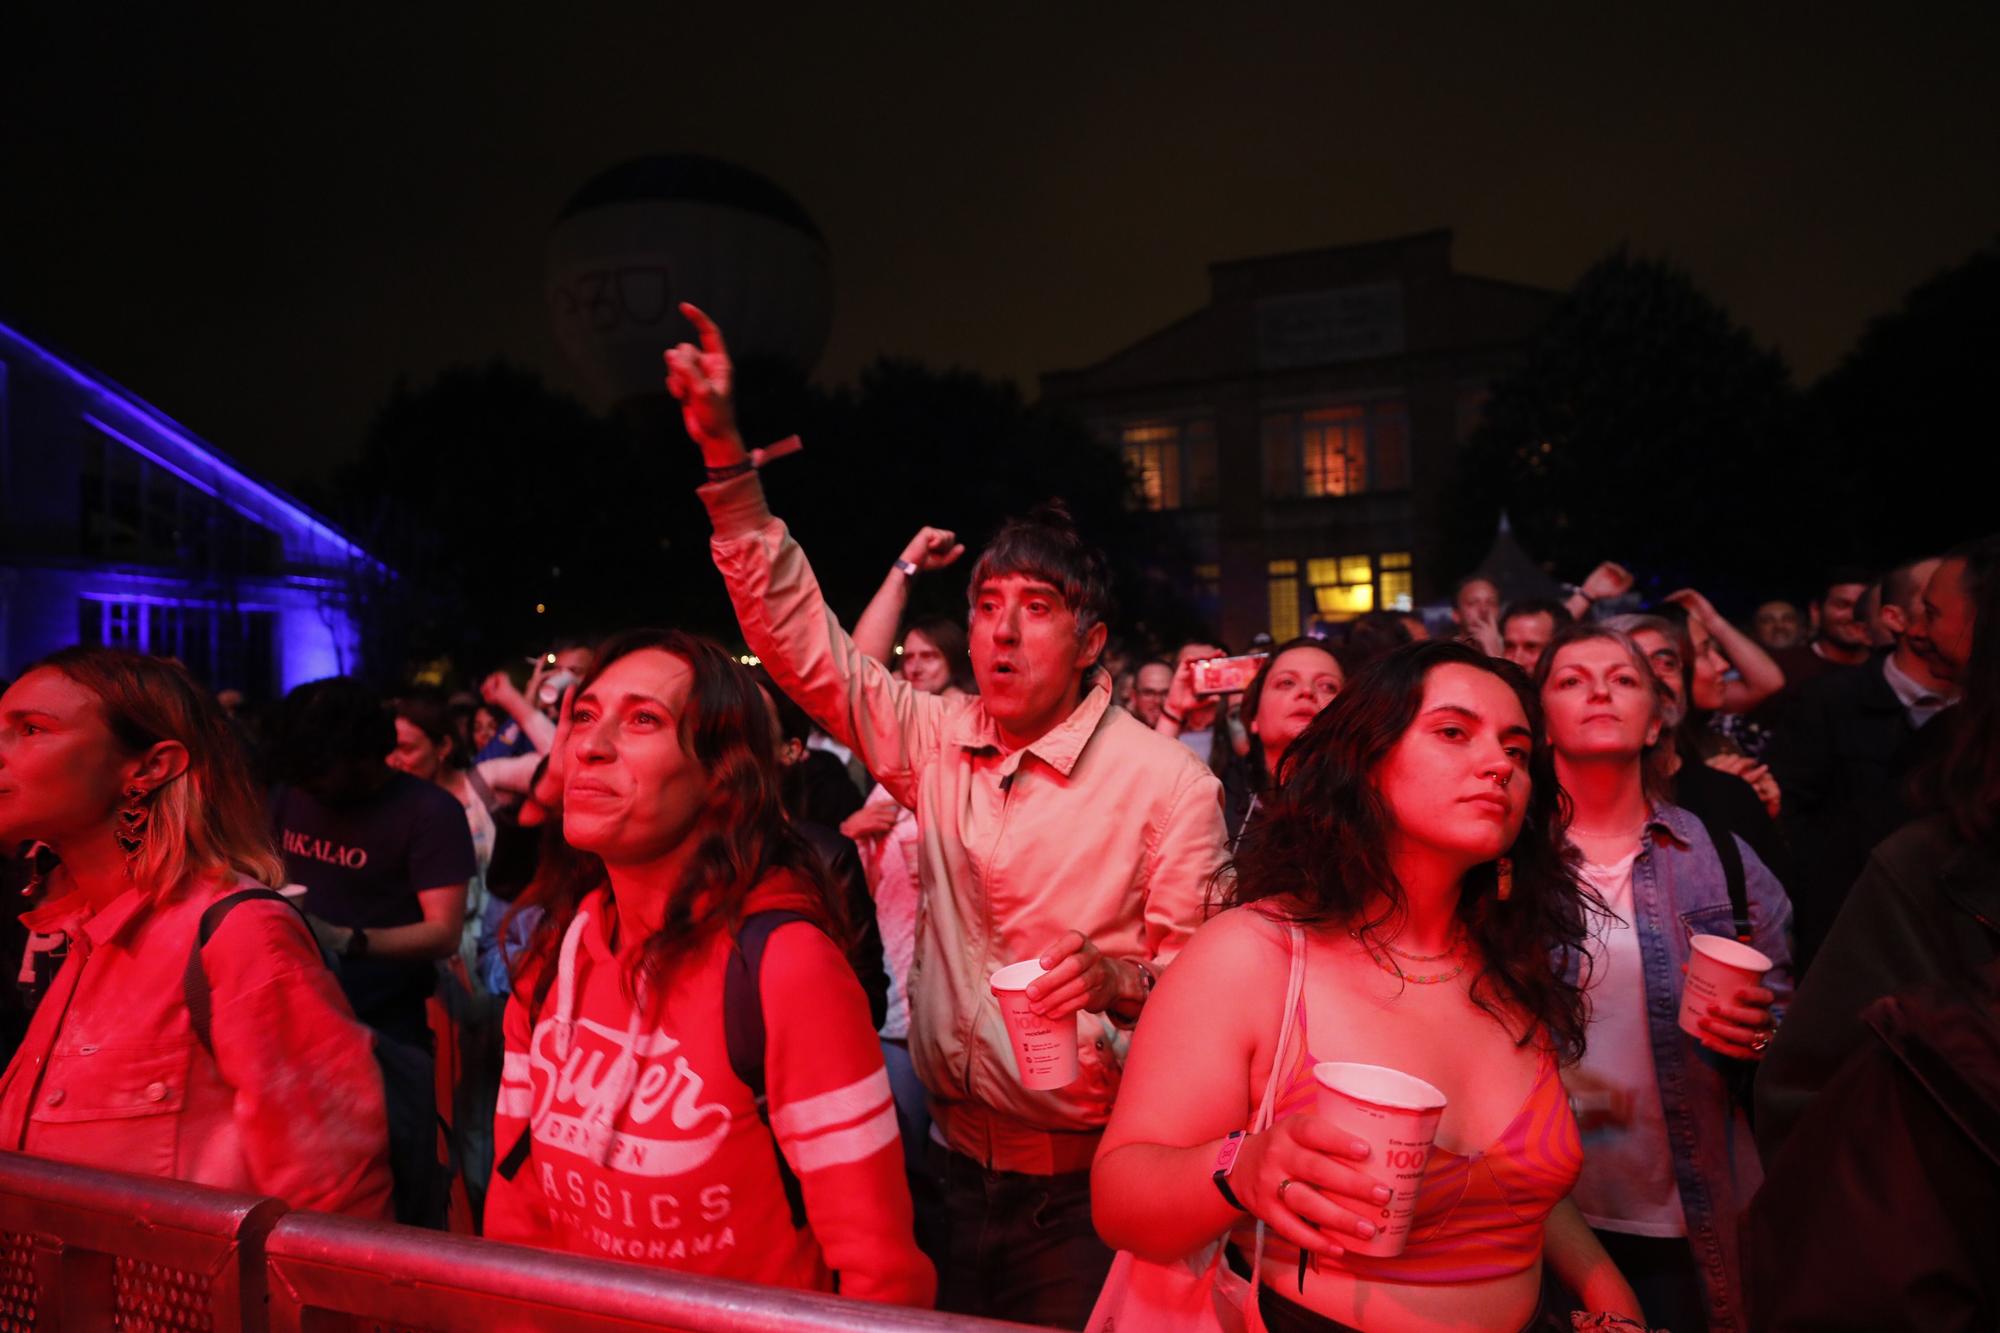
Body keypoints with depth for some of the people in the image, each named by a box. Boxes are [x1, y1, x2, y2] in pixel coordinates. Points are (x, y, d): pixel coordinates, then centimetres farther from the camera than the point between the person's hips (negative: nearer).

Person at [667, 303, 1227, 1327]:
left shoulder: (1169, 783, -14)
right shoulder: (939, 741, -1)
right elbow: (800, 640, -2)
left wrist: (1120, 981, -33)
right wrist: (724, 455, -9)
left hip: (1083, 1191, -4)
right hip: (956, 1166, 4)